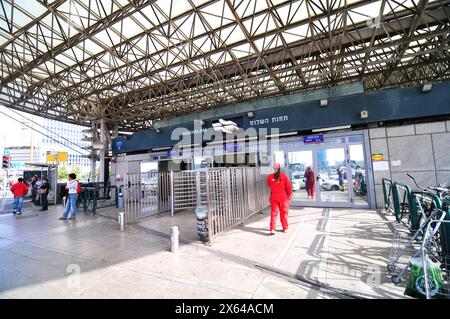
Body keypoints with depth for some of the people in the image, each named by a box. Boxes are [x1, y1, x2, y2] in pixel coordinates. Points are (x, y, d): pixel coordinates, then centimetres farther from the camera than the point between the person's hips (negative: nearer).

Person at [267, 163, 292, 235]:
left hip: (274, 197, 1)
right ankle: (285, 228, 25)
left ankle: (272, 229, -3)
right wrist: (289, 195, 6)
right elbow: (288, 187, -6)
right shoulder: (284, 176, -9)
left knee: (273, 213, 5)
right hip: (283, 197, 0)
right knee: (284, 213, 13)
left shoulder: (270, 176, -5)